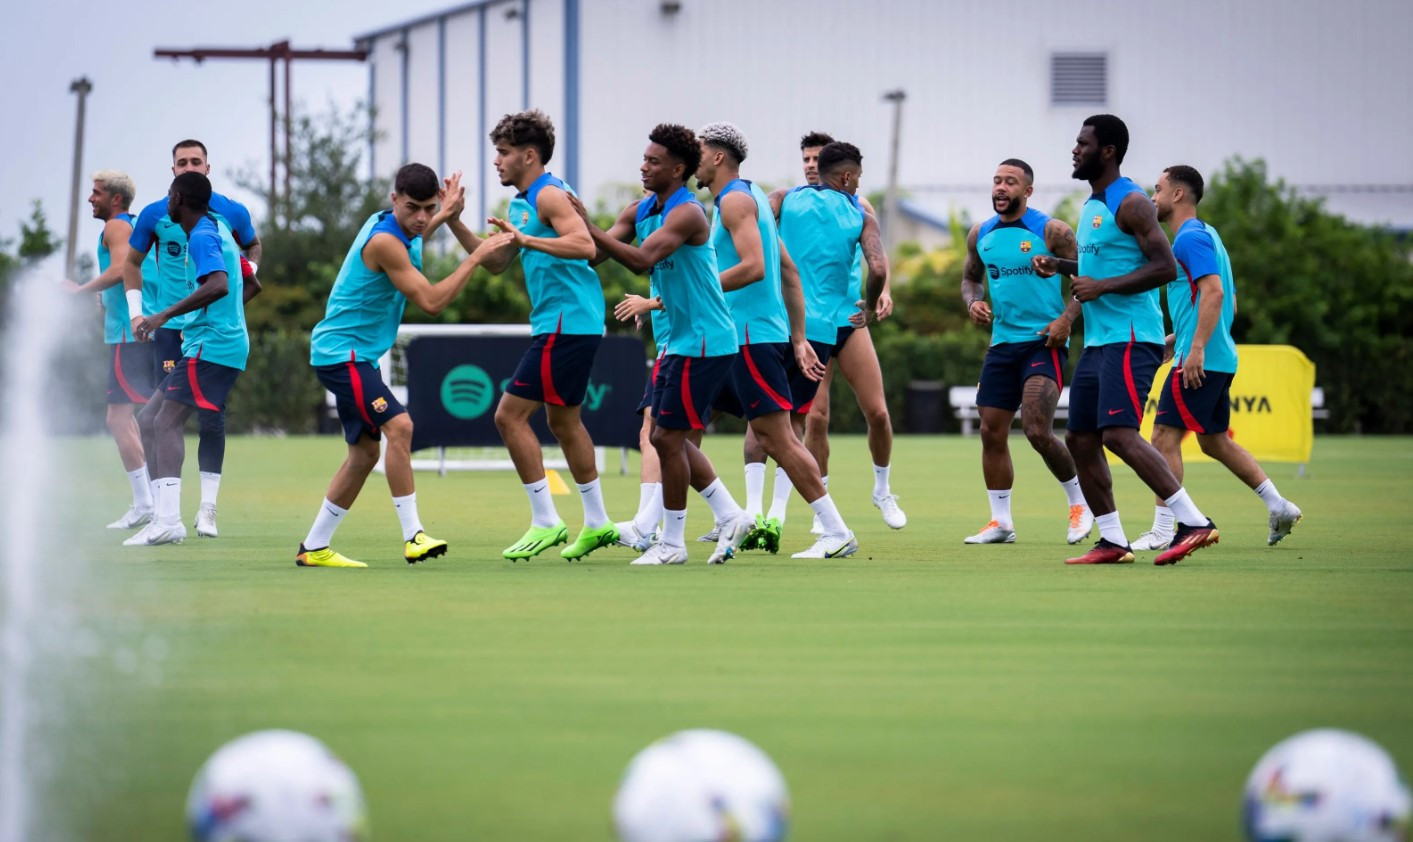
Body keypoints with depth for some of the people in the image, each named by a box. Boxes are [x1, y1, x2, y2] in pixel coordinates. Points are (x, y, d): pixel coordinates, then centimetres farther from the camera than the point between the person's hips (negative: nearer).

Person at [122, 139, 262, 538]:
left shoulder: (232, 213, 1)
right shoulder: (154, 215, 1)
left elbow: (253, 246, 21)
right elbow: (132, 262, 13)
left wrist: (250, 271, 0)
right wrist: (137, 309, 4)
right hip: (169, 327, 0)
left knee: (211, 417, -4)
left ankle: (208, 508, 0)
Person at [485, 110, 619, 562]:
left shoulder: (549, 195, -13)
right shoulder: (520, 203, 18)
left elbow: (585, 246, -26)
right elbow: (495, 262, 20)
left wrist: (525, 239, -31)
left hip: (566, 324, -11)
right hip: (570, 323, 11)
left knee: (510, 414, -10)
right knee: (563, 421, 18)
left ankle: (545, 522, -8)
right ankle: (597, 522, 25)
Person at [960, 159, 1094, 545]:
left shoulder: (1052, 232, -7)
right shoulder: (981, 234, 9)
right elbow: (970, 277, 24)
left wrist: (1067, 319, -19)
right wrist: (973, 301, 2)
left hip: (1044, 342, -6)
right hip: (1002, 344, 6)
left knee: (1037, 430, -17)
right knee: (992, 432, 3)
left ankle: (1080, 503, 3)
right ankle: (1001, 521, 14)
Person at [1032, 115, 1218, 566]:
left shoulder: (1130, 203, -12)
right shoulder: (1091, 206, 17)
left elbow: (1165, 266, -19)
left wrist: (1101, 287, -21)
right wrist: (1058, 265, 15)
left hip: (1130, 338, -10)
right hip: (1098, 341, 10)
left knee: (1119, 434, -20)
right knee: (1080, 439, 8)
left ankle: (1194, 522, -19)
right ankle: (1112, 541, 14)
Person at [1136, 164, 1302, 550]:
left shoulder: (1191, 237, -11)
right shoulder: (1205, 235, 20)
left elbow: (1214, 291, -23)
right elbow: (1229, 303, 24)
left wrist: (1196, 347, -27)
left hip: (1199, 361, -10)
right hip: (1220, 359, 10)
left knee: (1164, 437, -8)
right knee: (1215, 441, 16)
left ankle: (1162, 530, -9)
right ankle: (1279, 506, 16)